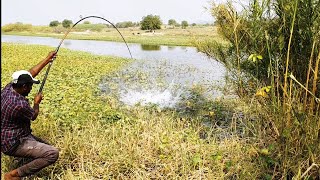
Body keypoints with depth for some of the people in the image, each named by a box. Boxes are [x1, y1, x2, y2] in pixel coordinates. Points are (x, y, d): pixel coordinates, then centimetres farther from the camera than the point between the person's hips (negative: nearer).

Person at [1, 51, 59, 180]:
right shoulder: (20, 104, -30)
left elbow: (31, 73, 5)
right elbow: (33, 116, -8)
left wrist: (47, 59, 10)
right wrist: (37, 103, 11)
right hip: (14, 144, -10)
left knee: (46, 147, 20)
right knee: (53, 154, -22)